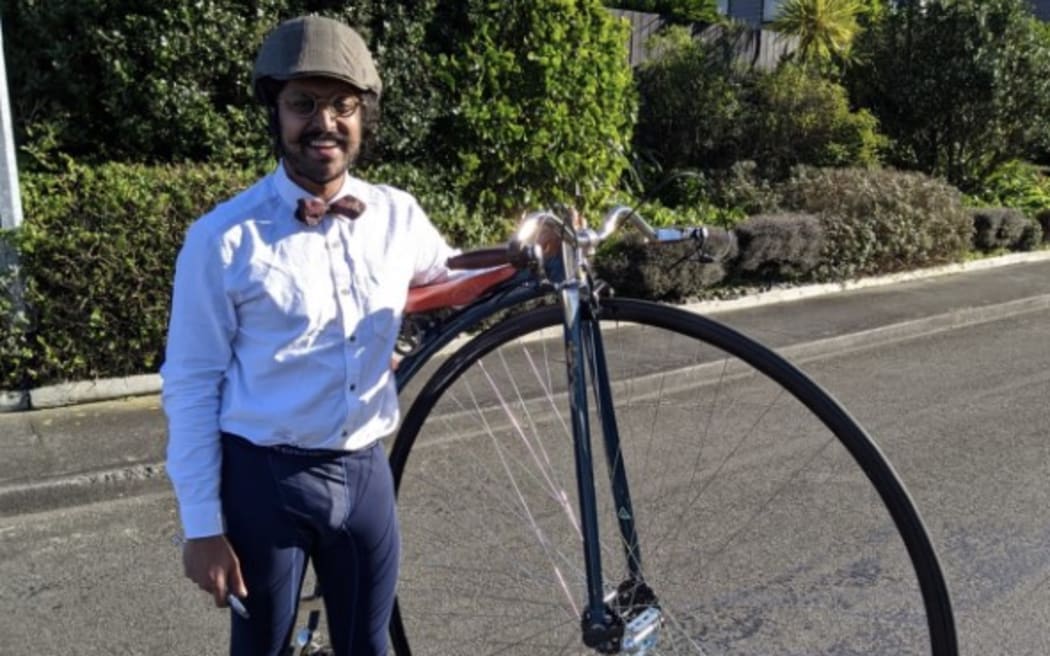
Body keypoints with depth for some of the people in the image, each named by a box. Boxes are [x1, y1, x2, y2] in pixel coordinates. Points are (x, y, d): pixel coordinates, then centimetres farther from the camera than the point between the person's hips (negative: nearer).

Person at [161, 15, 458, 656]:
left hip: (365, 471, 3)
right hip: (264, 478, -3)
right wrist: (202, 525, -7)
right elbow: (191, 388, -8)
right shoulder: (224, 238, -12)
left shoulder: (399, 216, -2)